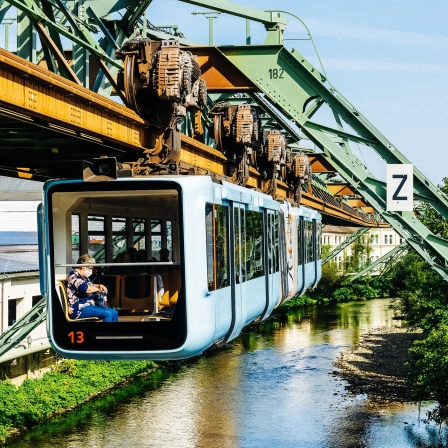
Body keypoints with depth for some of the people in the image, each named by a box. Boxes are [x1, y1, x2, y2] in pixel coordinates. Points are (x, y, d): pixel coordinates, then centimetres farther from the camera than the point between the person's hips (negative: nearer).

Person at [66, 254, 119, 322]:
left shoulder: (84, 277, 19)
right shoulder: (73, 275, -10)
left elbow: (92, 286, 36)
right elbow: (85, 288, -26)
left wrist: (100, 286, 12)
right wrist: (98, 289, -8)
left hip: (87, 306, 10)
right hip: (79, 309, -10)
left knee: (114, 313, -2)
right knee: (108, 314, -23)